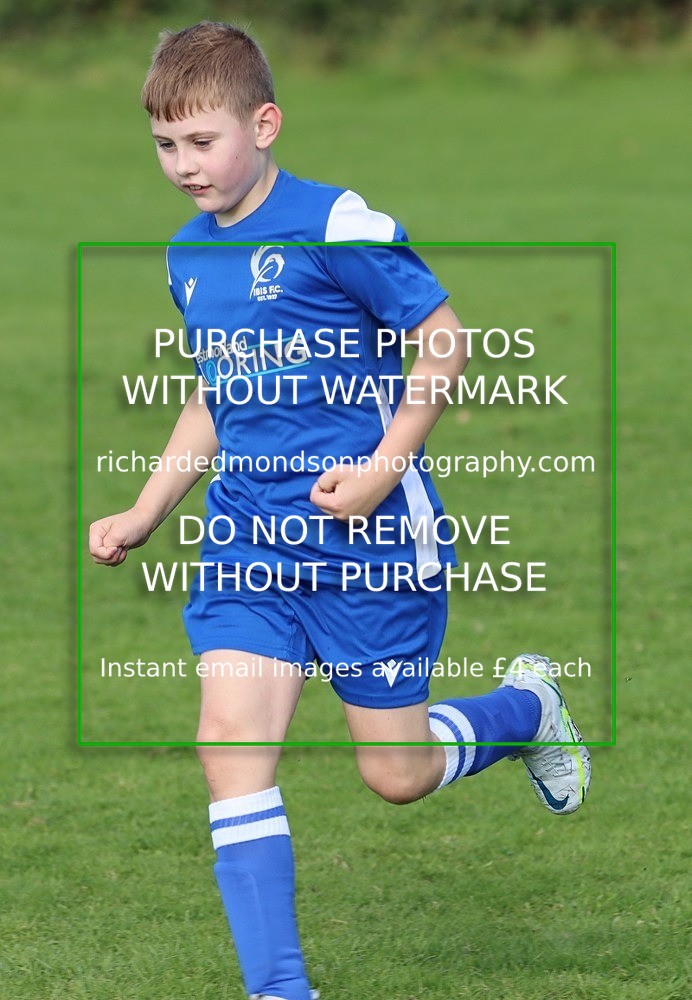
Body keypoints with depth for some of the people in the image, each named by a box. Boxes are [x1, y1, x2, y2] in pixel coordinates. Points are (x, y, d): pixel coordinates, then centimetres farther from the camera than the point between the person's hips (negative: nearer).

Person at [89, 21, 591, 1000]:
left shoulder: (335, 228, -14)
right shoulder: (188, 256, 9)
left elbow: (445, 344, -10)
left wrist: (383, 468, -18)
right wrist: (145, 513, 14)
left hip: (370, 532, -6)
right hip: (247, 535, 6)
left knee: (395, 772, 3)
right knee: (230, 738, -11)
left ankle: (527, 707, 36)